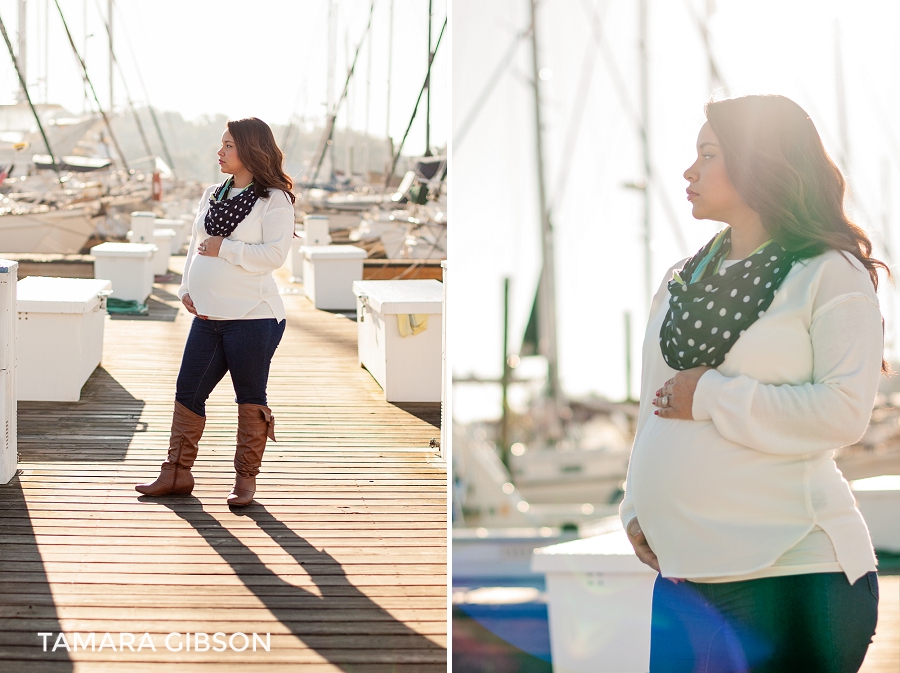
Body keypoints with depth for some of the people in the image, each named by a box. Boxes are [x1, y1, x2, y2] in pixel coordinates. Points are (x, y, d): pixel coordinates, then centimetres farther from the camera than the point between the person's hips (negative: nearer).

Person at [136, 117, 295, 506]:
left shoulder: (273, 199, -7)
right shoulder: (213, 195, 14)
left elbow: (274, 254, -17)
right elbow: (196, 245, 20)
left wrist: (223, 249, -17)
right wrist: (186, 288, 7)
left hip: (252, 317, -7)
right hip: (208, 315, 7)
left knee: (250, 398, 4)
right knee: (188, 393, 7)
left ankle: (246, 480, 13)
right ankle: (177, 474, 16)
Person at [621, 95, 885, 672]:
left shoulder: (831, 275, -5)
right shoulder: (683, 281, 15)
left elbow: (845, 412, -17)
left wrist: (712, 397, -14)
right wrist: (637, 509, 6)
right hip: (682, 566, 6)